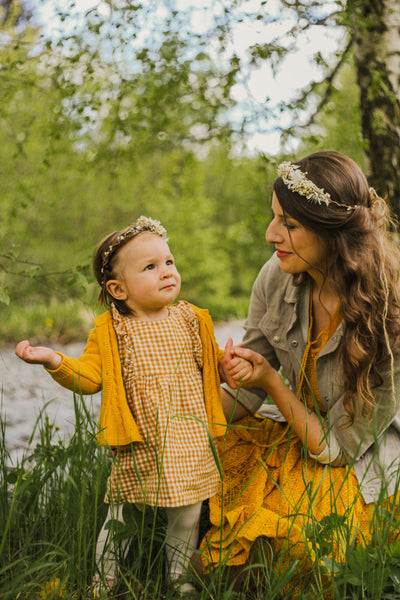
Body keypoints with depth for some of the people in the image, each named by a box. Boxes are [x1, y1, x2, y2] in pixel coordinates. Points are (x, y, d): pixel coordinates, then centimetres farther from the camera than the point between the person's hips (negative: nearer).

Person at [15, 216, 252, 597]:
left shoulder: (191, 320, 6)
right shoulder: (110, 332, -3)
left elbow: (210, 365, 16)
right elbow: (89, 377, -7)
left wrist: (230, 363, -4)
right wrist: (55, 361, -22)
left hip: (188, 443, 3)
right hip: (138, 448, -2)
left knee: (186, 517, 13)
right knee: (122, 521, 9)